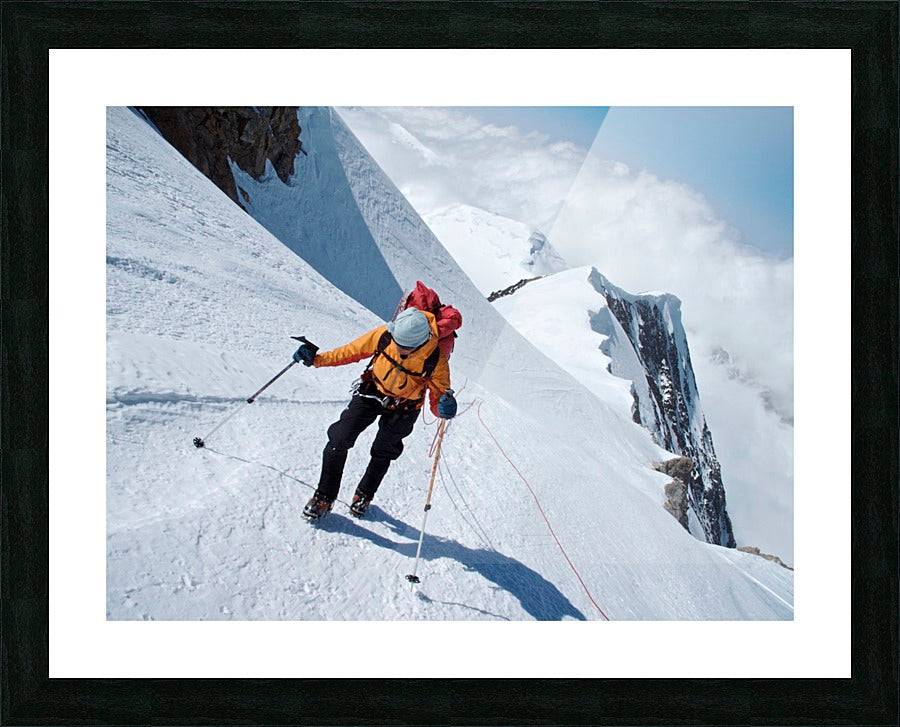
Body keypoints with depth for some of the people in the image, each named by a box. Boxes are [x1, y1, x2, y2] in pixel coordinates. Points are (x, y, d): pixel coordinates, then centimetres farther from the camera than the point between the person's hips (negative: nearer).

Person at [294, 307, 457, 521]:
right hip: (372, 391, 1)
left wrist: (443, 407, -47)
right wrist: (318, 359, -12)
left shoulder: (436, 359, -32)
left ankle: (365, 495, 44)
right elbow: (353, 350, -10)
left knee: (382, 453, 15)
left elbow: (438, 396, -23)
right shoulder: (385, 334, -27)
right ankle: (324, 497, 9)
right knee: (339, 441, -9)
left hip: (402, 408, -1)